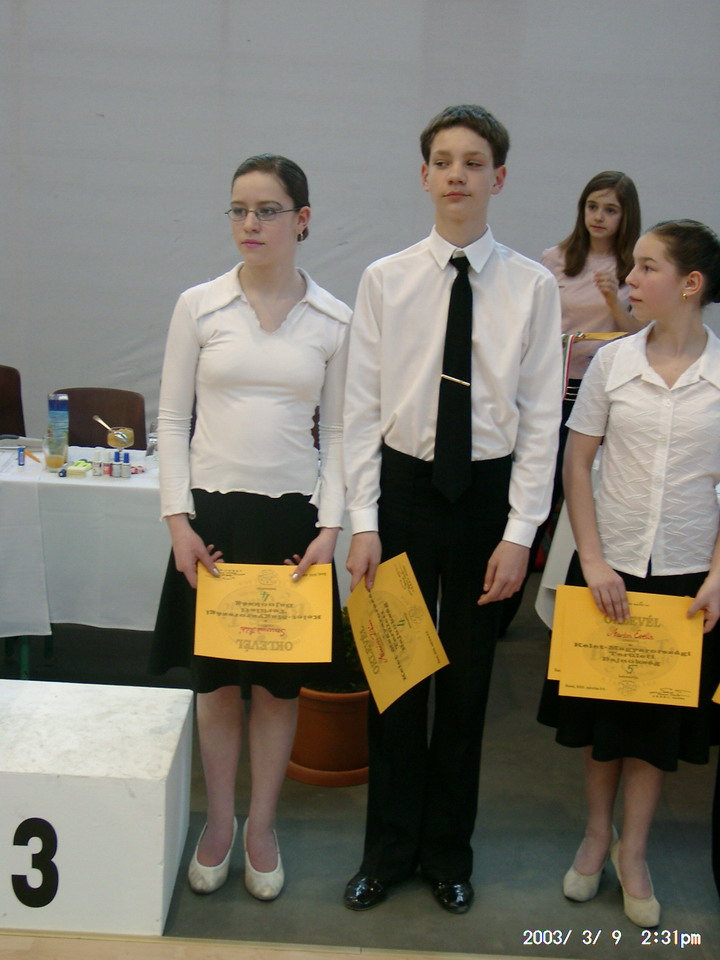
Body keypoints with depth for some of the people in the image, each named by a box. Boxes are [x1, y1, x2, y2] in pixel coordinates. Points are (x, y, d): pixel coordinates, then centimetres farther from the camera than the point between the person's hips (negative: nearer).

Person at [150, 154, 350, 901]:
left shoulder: (333, 321, 1)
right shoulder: (198, 306, 0)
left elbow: (338, 432, 4)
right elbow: (172, 421, 2)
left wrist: (329, 526, -5)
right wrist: (178, 520, -6)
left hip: (293, 515, 0)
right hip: (213, 511, 0)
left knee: (278, 682, 9)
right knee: (216, 677, 9)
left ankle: (261, 826, 27)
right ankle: (219, 822, 29)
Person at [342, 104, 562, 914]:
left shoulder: (532, 286, -3)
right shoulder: (385, 280, -1)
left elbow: (541, 416, -3)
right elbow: (362, 407, -1)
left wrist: (520, 533, -8)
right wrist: (364, 522, -6)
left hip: (489, 492, 0)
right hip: (404, 486, 0)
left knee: (467, 679, 12)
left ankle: (448, 849, 33)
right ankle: (389, 847, 30)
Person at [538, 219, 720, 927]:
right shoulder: (612, 362, -4)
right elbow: (577, 464, -1)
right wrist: (593, 561, -8)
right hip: (608, 565, 1)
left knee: (661, 715, 11)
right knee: (601, 710, 13)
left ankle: (632, 853, 28)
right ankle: (598, 831, 34)